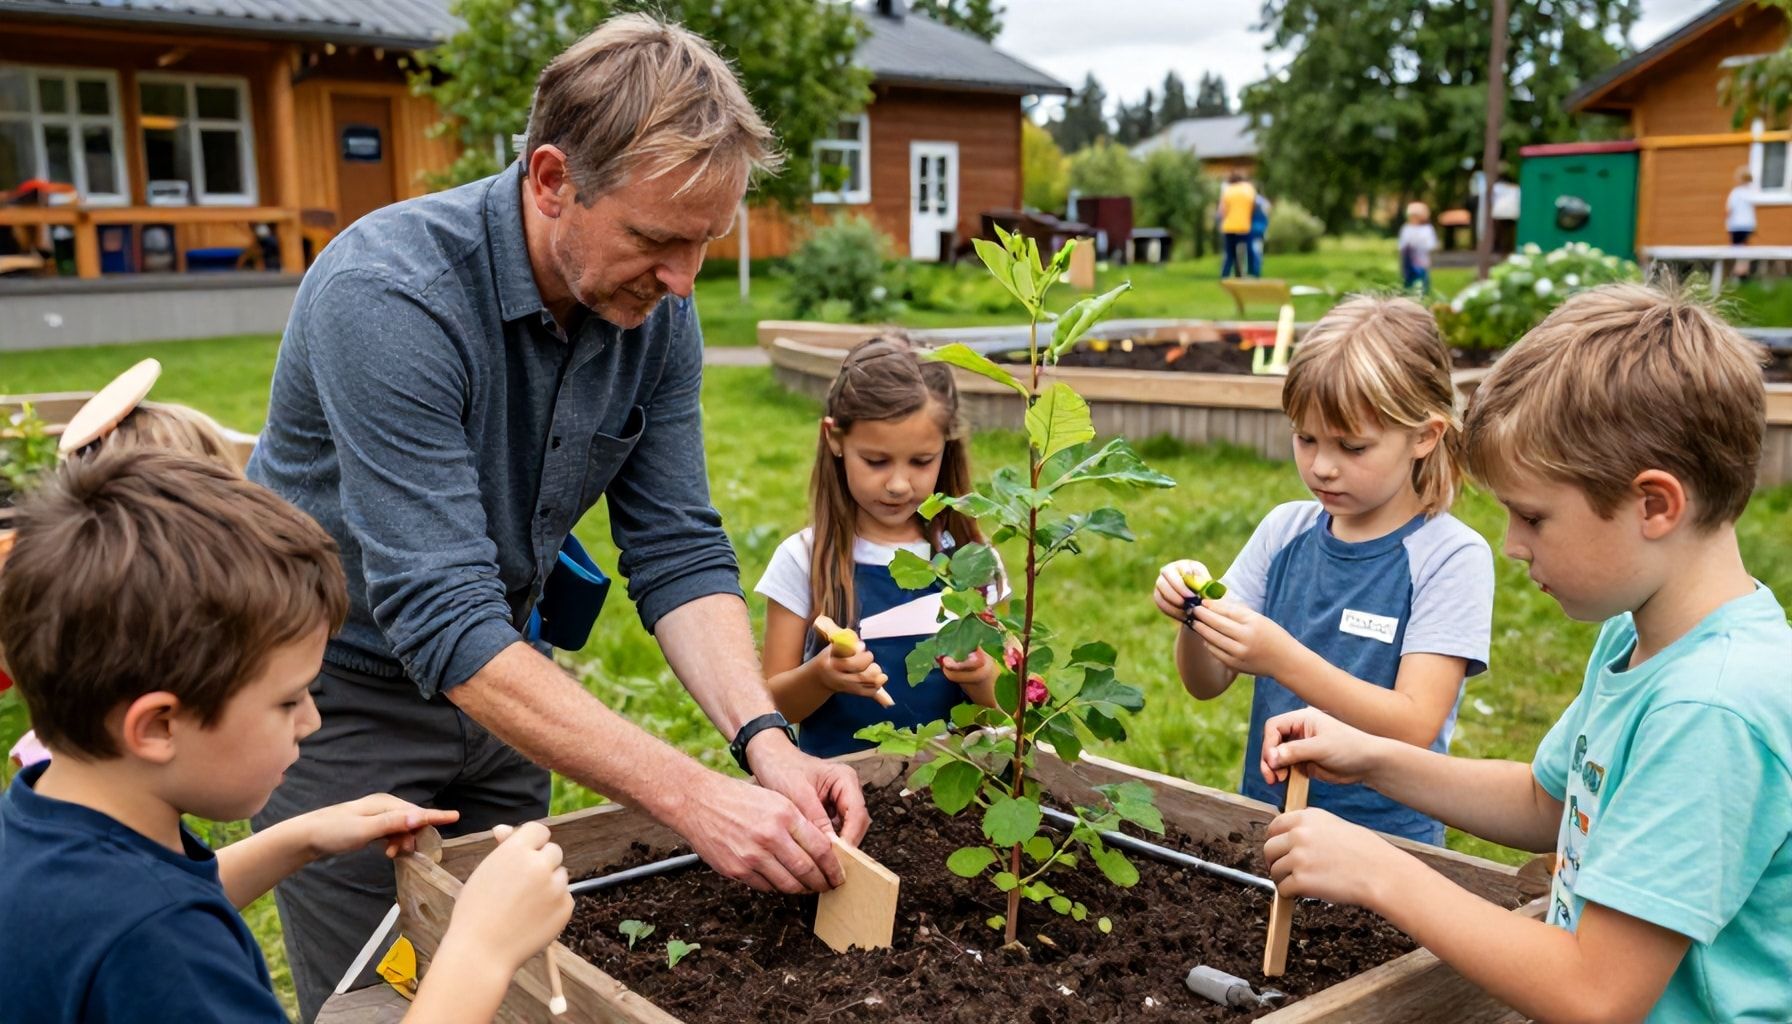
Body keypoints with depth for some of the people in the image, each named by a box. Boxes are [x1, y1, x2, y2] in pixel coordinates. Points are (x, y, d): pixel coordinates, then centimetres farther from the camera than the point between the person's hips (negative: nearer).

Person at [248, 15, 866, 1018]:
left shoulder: (656, 306, -12)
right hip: (340, 687, -5)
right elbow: (444, 621, -36)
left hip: (496, 679, 6)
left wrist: (763, 735, -26)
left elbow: (678, 550, -9)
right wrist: (693, 796, -40)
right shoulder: (390, 297, -31)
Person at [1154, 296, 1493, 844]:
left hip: (1385, 836, -3)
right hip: (1264, 813, 4)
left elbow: (1416, 727, -15)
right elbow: (1207, 684, 7)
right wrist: (1194, 621, -13)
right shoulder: (1285, 529, 5)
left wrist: (1283, 660, -25)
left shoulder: (1451, 557, -7)